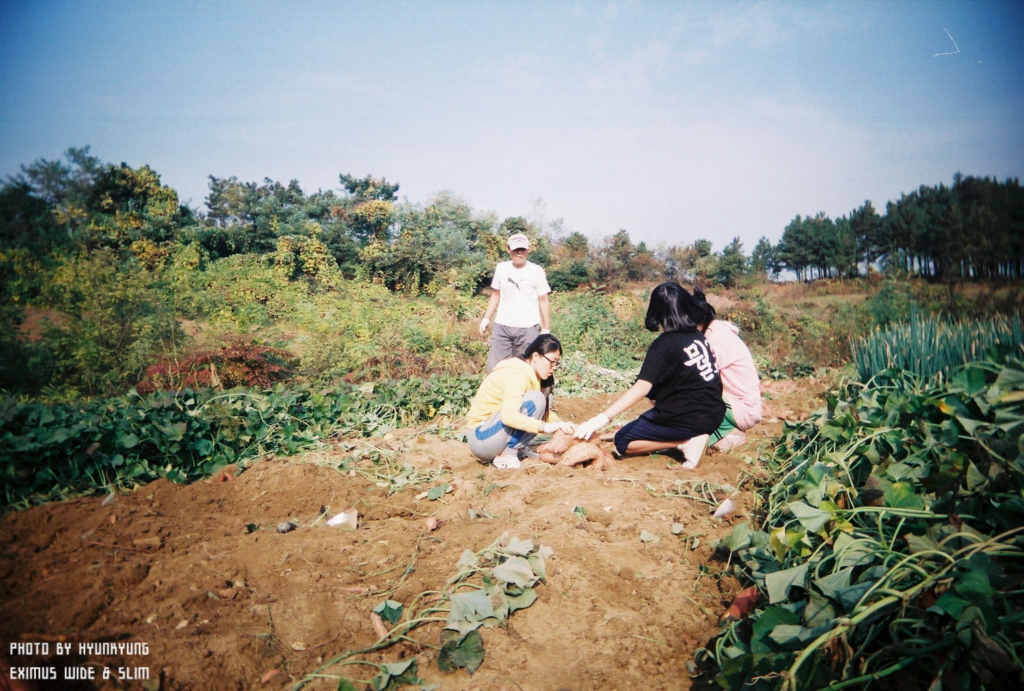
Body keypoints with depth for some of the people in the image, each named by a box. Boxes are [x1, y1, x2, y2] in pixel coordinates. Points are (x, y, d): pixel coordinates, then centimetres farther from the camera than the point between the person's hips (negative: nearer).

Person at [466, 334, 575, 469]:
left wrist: (561, 425, -5)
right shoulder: (517, 374, -20)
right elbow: (509, 416, -35)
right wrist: (546, 427, -39)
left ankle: (518, 448, 1)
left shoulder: (531, 374, 9)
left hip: (495, 433, 9)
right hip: (481, 438, -9)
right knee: (535, 400, -24)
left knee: (544, 399, 6)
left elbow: (545, 411, 13)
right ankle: (506, 456, -18)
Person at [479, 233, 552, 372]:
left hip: (528, 329, -3)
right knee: (494, 367, 3)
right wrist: (486, 318, 9)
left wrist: (546, 328, -2)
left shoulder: (537, 271, -4)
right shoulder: (501, 268, 5)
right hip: (502, 326, 3)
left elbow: (544, 301, 0)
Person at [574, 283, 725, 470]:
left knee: (622, 442, 7)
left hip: (687, 419, -7)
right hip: (714, 415, 8)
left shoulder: (663, 344, -15)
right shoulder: (699, 336, 4)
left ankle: (686, 442, -8)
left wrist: (602, 418, -32)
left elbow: (642, 387, -28)